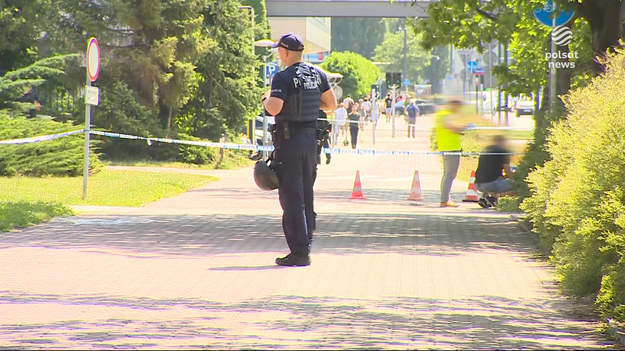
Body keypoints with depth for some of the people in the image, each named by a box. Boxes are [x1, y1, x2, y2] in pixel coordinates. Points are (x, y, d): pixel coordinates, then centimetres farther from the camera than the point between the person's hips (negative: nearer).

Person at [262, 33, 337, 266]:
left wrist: (266, 99, -3)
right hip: (311, 137, 7)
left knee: (291, 197, -5)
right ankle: (305, 246, 17)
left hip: (289, 140, -7)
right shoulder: (317, 75, 7)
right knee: (306, 194, 14)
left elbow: (274, 108, -24)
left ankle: (298, 251, -9)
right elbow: (331, 105, 11)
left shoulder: (283, 78, -14)